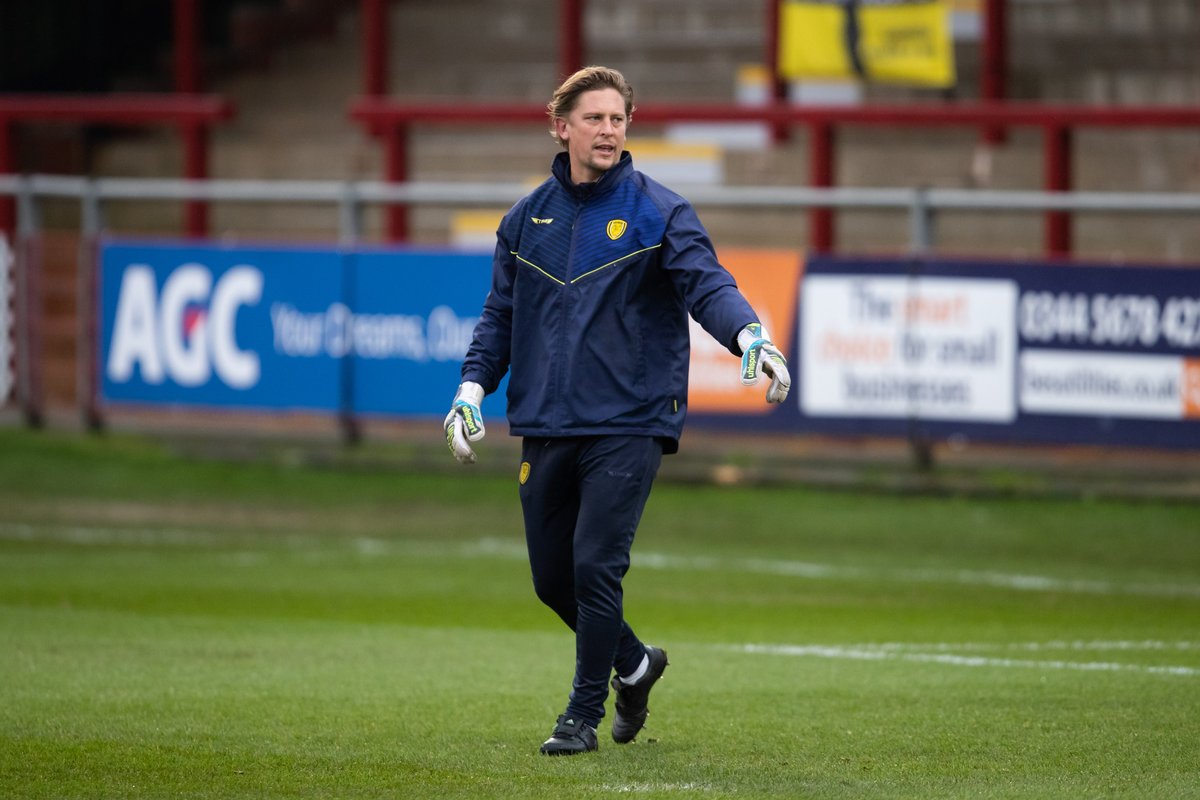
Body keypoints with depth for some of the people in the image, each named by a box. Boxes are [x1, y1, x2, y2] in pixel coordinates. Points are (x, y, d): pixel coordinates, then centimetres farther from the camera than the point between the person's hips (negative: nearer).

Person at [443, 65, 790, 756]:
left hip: (628, 423, -5)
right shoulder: (527, 219, 12)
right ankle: (633, 664, 35)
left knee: (595, 566, -13)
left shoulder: (659, 213, -2)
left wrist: (749, 334, -34)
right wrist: (473, 388, 5)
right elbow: (501, 314, 19)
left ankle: (585, 715, 0)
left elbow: (706, 283, -15)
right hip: (545, 428, 5)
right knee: (553, 578, 9)